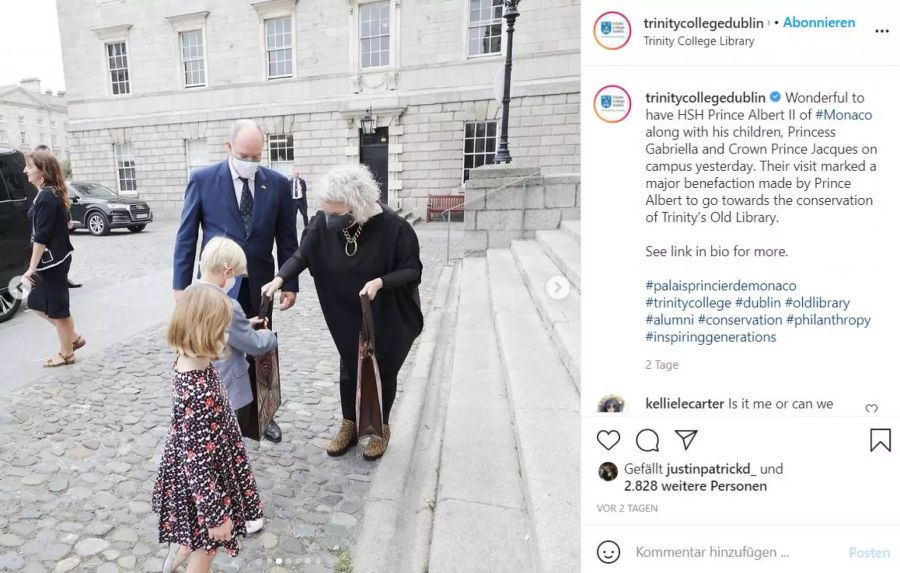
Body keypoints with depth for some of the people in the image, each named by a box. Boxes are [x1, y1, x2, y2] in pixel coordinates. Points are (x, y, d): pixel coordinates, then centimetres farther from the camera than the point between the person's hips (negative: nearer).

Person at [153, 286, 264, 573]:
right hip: (201, 481, -8)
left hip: (186, 467, 8)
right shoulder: (199, 395, -39)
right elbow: (199, 462, -31)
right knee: (206, 544, 21)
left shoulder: (187, 360, -14)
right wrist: (216, 514, -21)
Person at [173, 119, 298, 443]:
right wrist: (181, 284, -4)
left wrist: (290, 284, -1)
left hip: (259, 285, 2)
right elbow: (186, 237, -2)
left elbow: (287, 239, 2)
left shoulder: (277, 183, -1)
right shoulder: (203, 180, -5)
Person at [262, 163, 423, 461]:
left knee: (383, 369, 13)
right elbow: (302, 254, -8)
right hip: (348, 314, 3)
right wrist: (280, 279, -23)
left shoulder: (393, 227, -27)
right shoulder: (324, 223, -18)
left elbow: (413, 269, -19)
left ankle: (381, 427, 34)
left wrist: (380, 281, -33)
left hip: (387, 316, -3)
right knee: (350, 366, 15)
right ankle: (350, 424, 37)